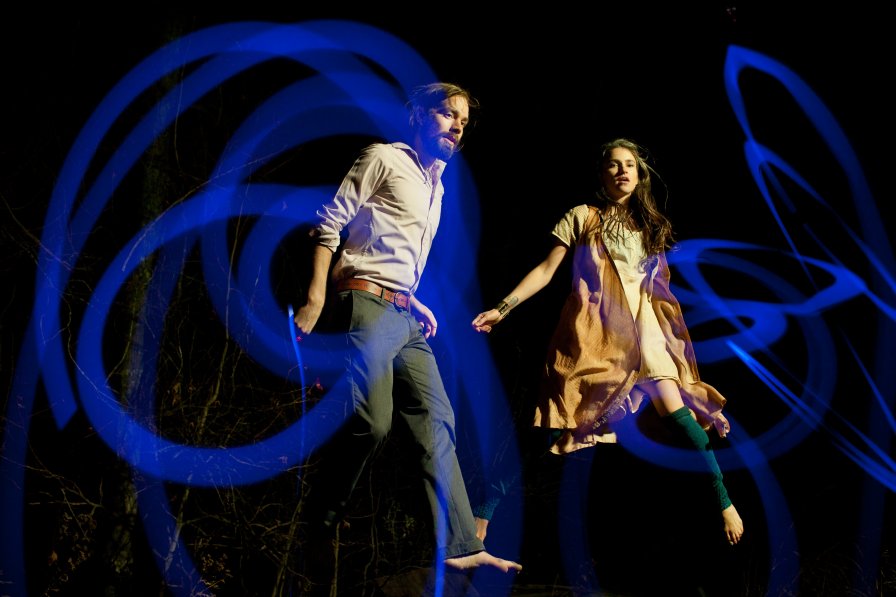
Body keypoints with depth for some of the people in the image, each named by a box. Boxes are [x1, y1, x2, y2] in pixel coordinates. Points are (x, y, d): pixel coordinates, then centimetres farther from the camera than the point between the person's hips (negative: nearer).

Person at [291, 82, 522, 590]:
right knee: (373, 423, -18)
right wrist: (315, 299, -16)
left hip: (406, 317, 9)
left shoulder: (436, 186, 23)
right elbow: (331, 223, -8)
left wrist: (416, 304, 15)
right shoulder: (385, 159, -1)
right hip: (367, 304, -9)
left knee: (436, 422, 2)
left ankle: (460, 546, 0)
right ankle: (317, 531, -2)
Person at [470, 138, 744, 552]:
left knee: (675, 409, -15)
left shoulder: (650, 227, 18)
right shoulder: (582, 218, 7)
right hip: (591, 331, -3)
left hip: (640, 330, 3)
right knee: (556, 423, -10)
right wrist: (503, 308, -7)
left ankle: (723, 501, -10)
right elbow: (546, 270, 2)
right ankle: (484, 510, -7)